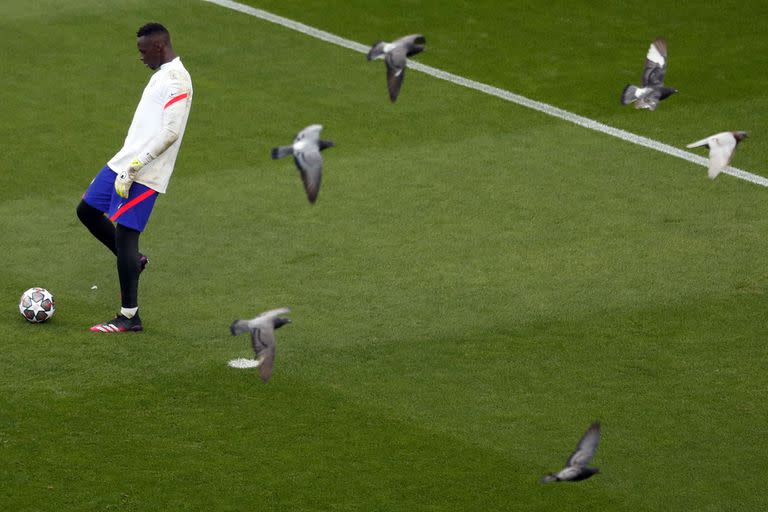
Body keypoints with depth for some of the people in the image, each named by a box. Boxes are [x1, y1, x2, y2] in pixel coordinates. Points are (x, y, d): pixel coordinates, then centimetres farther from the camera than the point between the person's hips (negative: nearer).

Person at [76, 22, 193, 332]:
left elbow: (170, 132, -23)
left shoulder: (177, 81, -16)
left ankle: (129, 317, -2)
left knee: (124, 234, -9)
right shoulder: (161, 75, 17)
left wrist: (134, 167, -24)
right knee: (87, 211, 15)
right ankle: (133, 261, 27)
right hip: (123, 163, 10)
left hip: (144, 174, -10)